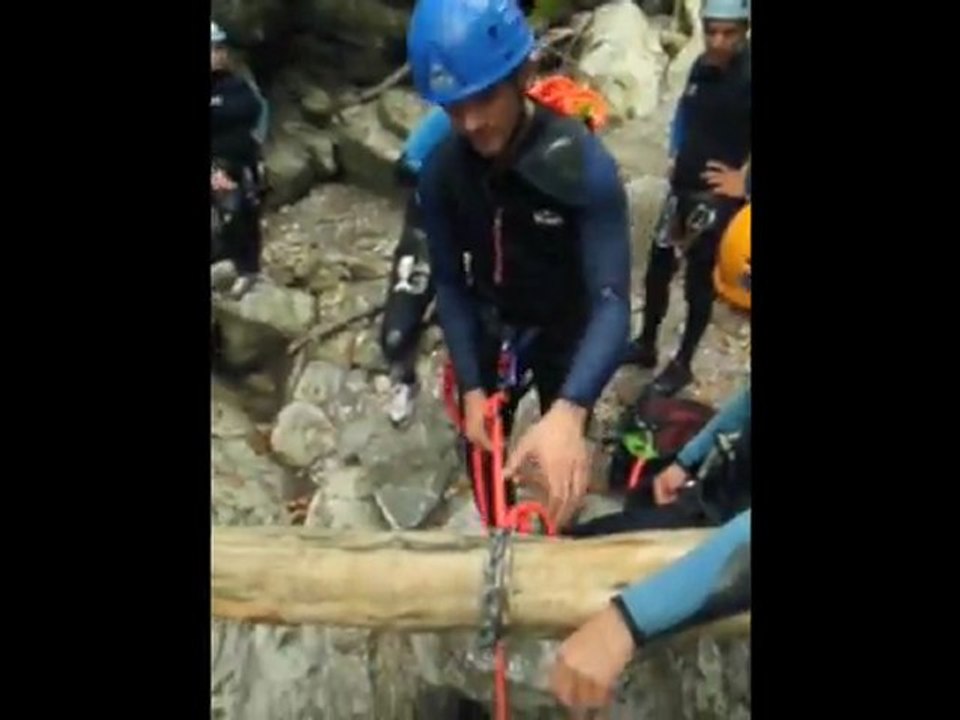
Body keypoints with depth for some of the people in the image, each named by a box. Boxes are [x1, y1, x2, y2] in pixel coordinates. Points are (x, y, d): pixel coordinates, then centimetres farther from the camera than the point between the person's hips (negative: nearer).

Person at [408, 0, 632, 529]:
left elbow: (612, 301, -37)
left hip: (565, 331, -2)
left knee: (563, 464, 8)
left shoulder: (585, 165, -32)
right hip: (491, 329, 3)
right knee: (482, 451, 11)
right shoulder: (440, 174, -21)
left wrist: (568, 411, -53)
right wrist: (471, 388, -21)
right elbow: (450, 284, -12)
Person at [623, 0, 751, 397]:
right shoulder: (702, 66, 3)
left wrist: (743, 177, -19)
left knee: (698, 278, 4)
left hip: (717, 193, -7)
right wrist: (676, 155, 13)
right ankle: (645, 344, 31)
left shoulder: (747, 76, -18)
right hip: (683, 186, 7)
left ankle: (682, 364, 18)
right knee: (658, 266, 14)